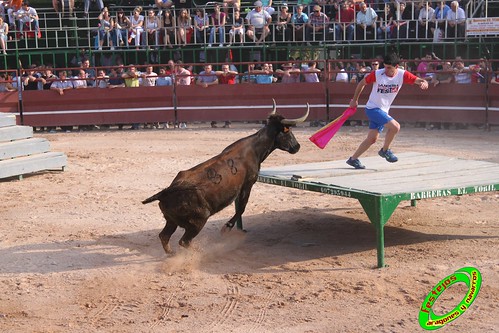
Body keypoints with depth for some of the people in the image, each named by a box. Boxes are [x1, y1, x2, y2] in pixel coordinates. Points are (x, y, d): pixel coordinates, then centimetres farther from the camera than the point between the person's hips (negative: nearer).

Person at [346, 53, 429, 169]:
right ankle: (385, 150, -2)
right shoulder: (377, 74, -15)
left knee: (372, 139, 6)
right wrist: (355, 100, 7)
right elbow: (362, 83, 0)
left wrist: (424, 83, -36)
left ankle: (353, 159, 17)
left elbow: (419, 80, -12)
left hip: (383, 111, 5)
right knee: (395, 126, -22)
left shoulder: (402, 75, -7)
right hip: (372, 108, -5)